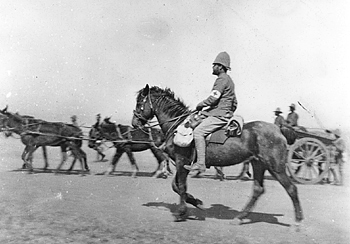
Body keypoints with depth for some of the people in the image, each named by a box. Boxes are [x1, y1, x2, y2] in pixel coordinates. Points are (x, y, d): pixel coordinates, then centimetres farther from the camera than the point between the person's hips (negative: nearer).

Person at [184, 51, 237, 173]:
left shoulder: (222, 79, -11)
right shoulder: (229, 80, 22)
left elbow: (213, 98, -19)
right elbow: (234, 103, 26)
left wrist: (200, 105, -6)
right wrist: (229, 112, 31)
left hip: (219, 115, -11)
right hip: (225, 114, 11)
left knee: (198, 131, -20)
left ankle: (200, 163, -26)